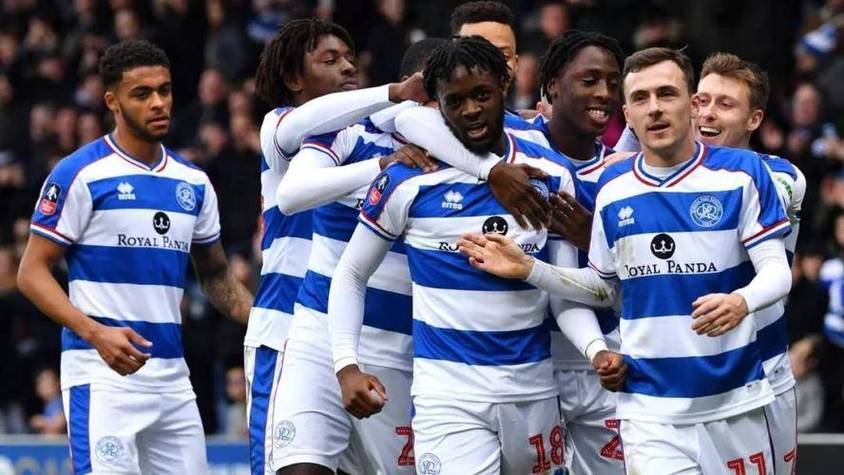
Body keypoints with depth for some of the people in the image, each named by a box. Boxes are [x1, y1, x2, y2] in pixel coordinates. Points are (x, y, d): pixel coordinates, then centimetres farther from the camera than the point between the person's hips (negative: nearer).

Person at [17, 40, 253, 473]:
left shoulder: (193, 182, 14)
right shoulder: (81, 174, -5)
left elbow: (214, 274, 24)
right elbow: (32, 272, -6)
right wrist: (96, 333, -20)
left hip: (172, 373, 6)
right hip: (102, 372, -6)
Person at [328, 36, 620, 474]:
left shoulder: (552, 176, 4)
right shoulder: (407, 182, -4)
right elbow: (350, 277, 6)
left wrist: (596, 348, -13)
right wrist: (346, 365, -7)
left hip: (533, 388, 4)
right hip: (447, 389, -3)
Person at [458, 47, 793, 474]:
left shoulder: (740, 173, -5)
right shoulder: (613, 189, 7)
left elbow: (776, 270, -8)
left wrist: (741, 302, -29)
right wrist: (528, 269, 8)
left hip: (735, 402, -1)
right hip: (649, 406, 1)